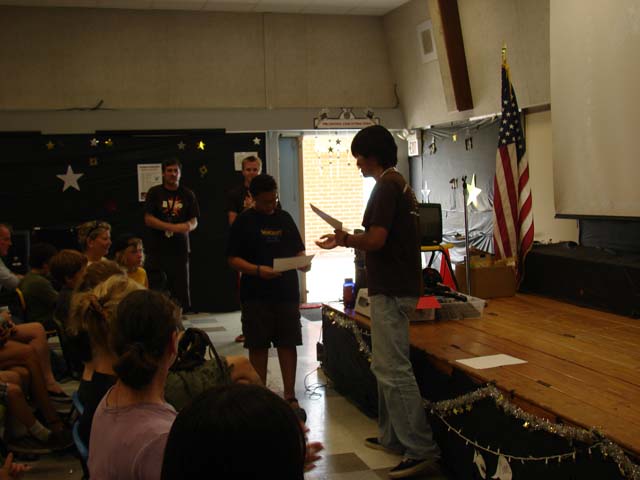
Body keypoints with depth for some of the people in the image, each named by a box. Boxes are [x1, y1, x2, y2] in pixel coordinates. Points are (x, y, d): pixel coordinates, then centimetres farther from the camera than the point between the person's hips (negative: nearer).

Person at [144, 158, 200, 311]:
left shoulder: (188, 195, 9)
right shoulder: (154, 193, 4)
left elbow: (194, 221, 7)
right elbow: (148, 219, -4)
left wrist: (189, 226, -18)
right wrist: (173, 227, -15)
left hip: (180, 248, 2)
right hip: (157, 248, -2)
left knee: (180, 286, 1)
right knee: (156, 289, -6)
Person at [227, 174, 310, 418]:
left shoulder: (285, 218, 10)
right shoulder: (244, 221, -1)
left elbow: (298, 250, 15)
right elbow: (233, 259, -5)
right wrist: (258, 270, -20)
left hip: (287, 291, 3)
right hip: (256, 295, -3)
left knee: (288, 343, 5)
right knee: (258, 346, 5)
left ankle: (290, 397, 14)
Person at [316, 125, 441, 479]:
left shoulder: (386, 186, -14)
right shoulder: (399, 184, 17)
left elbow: (376, 240, -22)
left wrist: (344, 240, -4)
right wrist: (349, 239, 13)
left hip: (391, 290, -11)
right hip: (397, 286, 11)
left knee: (393, 369, -8)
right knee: (386, 365, 17)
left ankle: (421, 449, -5)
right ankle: (393, 436, 25)